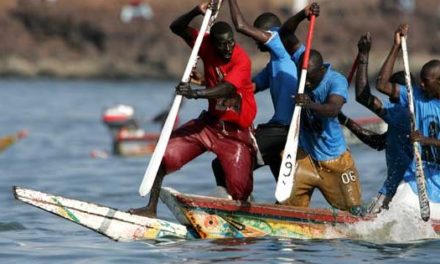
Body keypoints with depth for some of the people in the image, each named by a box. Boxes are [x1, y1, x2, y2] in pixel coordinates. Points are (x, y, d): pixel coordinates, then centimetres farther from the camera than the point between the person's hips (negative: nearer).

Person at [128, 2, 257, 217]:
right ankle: (151, 208, -3)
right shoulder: (206, 45, -4)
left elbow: (226, 89, -35)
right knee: (165, 155, -10)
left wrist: (196, 93, -51)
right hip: (208, 124, 5)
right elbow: (177, 28, -2)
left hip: (236, 133, -5)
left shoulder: (242, 61, -20)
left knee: (240, 192, -9)